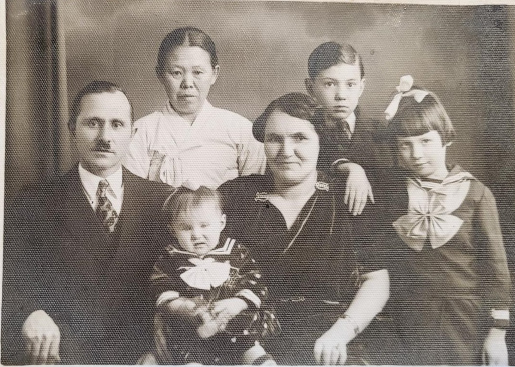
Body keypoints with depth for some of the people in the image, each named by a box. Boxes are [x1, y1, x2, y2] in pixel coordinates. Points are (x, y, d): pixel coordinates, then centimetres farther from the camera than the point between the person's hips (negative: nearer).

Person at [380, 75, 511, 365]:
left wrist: (498, 331, -4)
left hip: (466, 321, -1)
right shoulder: (391, 187, -2)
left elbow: (495, 265, -4)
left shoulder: (475, 193, -6)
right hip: (409, 319, 1)